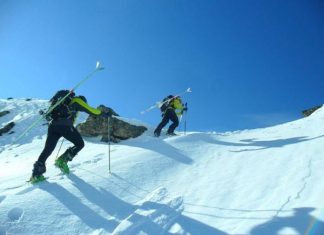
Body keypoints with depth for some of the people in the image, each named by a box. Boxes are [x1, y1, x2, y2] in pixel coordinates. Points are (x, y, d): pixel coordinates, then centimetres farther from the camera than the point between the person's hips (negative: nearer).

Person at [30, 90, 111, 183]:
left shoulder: (62, 100, 35)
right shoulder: (77, 100, 14)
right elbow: (91, 110, 10)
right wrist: (104, 114, 21)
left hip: (52, 124, 7)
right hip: (64, 125, -7)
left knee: (48, 149, 7)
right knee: (80, 144, 8)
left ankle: (36, 174, 0)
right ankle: (62, 160, -2)